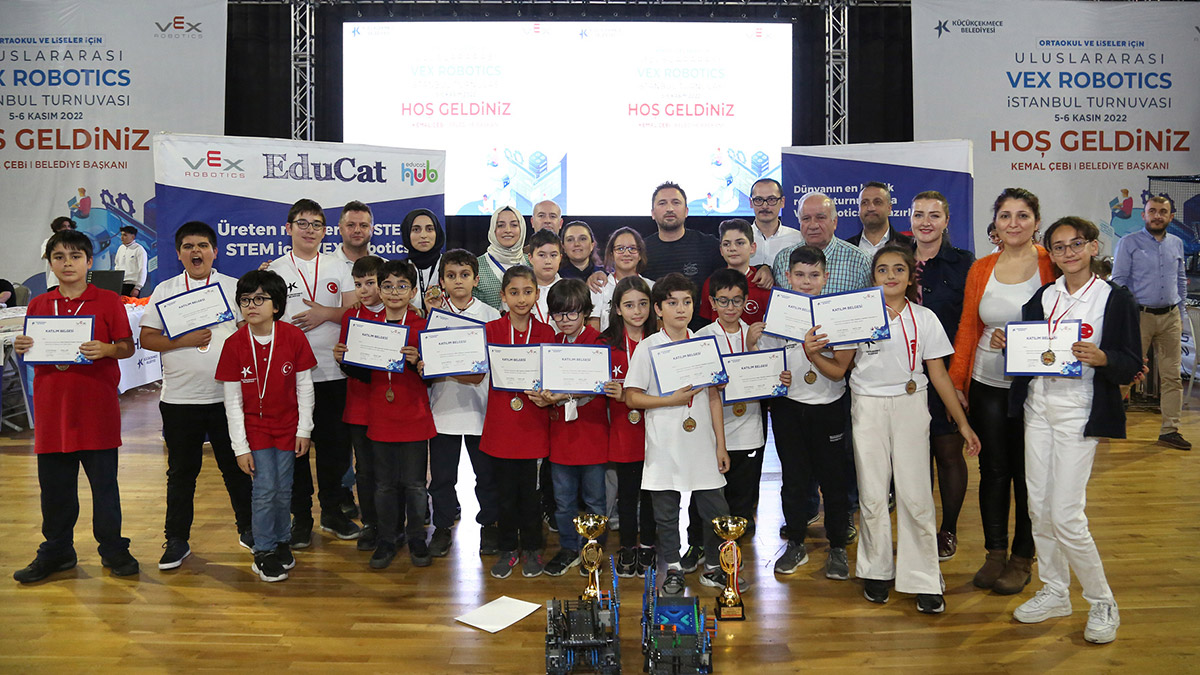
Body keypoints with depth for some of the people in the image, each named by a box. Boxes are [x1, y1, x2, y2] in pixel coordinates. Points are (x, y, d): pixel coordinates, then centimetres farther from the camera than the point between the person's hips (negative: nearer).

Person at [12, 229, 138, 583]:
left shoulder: (108, 301, -1)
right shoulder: (38, 305, 10)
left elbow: (128, 347, -2)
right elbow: (33, 350, 15)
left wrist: (106, 349, -22)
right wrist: (22, 348, -6)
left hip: (97, 409, -3)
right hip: (51, 408, 4)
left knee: (104, 482, 4)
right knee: (54, 486, 11)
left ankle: (113, 549, 17)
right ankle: (56, 551, 26)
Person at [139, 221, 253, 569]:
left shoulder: (234, 287, 5)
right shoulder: (164, 290, 6)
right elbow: (146, 339, 1)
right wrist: (184, 340, -14)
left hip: (228, 396, 0)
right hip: (179, 398, 1)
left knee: (236, 466, 10)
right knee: (181, 472, 9)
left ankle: (248, 529, 25)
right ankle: (177, 540, 21)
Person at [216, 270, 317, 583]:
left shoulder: (293, 337, -10)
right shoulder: (234, 344, -11)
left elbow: (305, 387, -2)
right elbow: (232, 400, -7)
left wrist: (304, 430, -2)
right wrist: (240, 447, -8)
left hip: (287, 426, 1)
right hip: (254, 428, -1)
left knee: (283, 490, 10)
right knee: (265, 489, -3)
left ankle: (281, 543, 31)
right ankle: (264, 552, 14)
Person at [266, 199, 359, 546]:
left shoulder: (339, 267, 9)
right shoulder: (275, 269, 5)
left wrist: (326, 313, -13)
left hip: (333, 370, 1)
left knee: (335, 444, 8)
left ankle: (332, 511, 24)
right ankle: (301, 515, 19)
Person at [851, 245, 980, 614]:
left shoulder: (924, 318, 3)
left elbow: (939, 375, 5)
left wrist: (963, 423, 3)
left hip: (910, 406, 0)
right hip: (868, 407, 0)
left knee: (915, 495, -3)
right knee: (872, 494, 4)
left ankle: (924, 580, 9)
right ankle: (876, 570, 22)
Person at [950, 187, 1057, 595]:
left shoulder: (1052, 265, -5)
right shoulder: (980, 269, 6)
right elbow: (967, 329, 7)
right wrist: (956, 382, 4)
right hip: (987, 385, 3)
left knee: (1027, 472, 7)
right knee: (993, 470, 9)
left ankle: (1022, 558, 22)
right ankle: (995, 552, 23)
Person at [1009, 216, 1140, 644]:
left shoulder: (1116, 298, -4)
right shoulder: (1042, 297, 10)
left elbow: (1131, 366, -6)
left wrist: (1102, 358, -26)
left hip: (1079, 414, -5)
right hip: (1038, 407, 5)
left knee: (1066, 515, -8)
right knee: (1039, 508, 9)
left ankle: (1103, 604, 13)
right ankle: (1054, 593, 27)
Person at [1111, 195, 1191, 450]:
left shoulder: (1176, 243, 13)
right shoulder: (1129, 243, -1)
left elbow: (1181, 282, 19)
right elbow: (1118, 281, -4)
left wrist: (1182, 315, 13)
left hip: (1170, 317, 5)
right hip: (1140, 316, -5)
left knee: (1172, 375, 5)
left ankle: (1170, 430, 11)